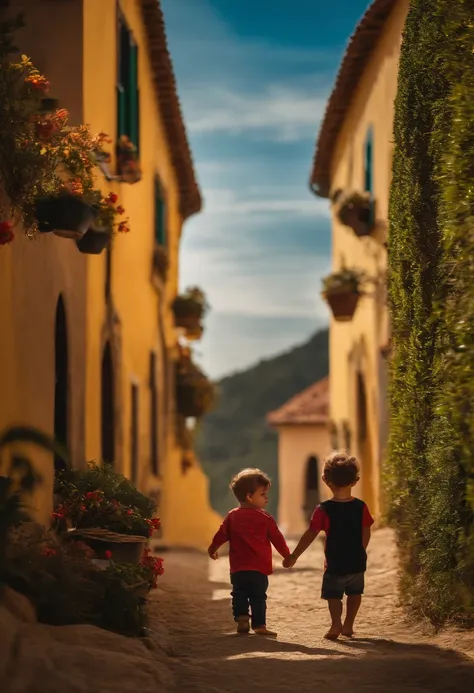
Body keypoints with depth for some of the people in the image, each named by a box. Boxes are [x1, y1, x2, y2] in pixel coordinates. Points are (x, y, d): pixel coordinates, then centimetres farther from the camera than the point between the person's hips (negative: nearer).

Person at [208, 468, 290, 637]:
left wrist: (212, 549, 30)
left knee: (239, 595, 14)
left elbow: (222, 534, 11)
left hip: (237, 569, 3)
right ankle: (259, 625, -2)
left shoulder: (232, 516, 6)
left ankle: (241, 619, 1)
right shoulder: (265, 518, -3)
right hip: (259, 568, -3)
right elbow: (277, 539, 2)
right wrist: (287, 555, 17)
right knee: (258, 598, 1)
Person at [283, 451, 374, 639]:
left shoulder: (324, 510, -13)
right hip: (357, 561, 3)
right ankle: (348, 625, 21)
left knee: (333, 594, 6)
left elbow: (310, 535, -11)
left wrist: (294, 556, -3)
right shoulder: (361, 507, -5)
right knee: (354, 593, 20)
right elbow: (366, 534, 2)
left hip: (334, 563, -3)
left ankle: (336, 623, -13)